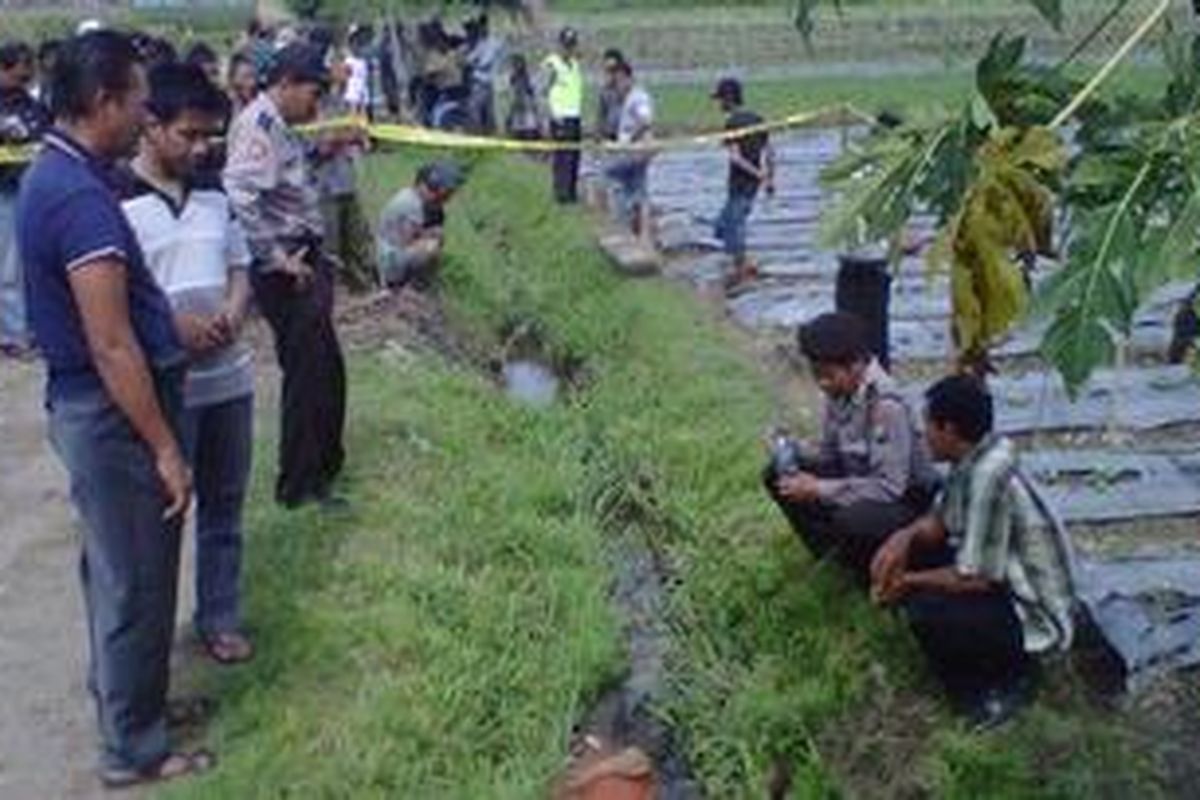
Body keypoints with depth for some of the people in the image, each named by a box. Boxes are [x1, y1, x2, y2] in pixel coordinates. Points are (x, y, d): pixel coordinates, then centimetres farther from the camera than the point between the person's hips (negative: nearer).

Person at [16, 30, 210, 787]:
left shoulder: (55, 175, 8)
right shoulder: (81, 198, -24)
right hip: (114, 413, -10)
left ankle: (118, 693, 40)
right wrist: (166, 448, -20)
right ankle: (135, 747, 19)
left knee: (115, 571, 23)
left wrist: (173, 328, 21)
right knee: (136, 583, 4)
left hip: (88, 405, 10)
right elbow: (111, 348, -25)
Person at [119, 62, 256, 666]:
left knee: (223, 507, 16)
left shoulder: (214, 193, 6)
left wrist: (233, 312, -8)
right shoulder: (115, 201, -12)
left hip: (229, 378, 6)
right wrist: (174, 328, -24)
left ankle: (219, 618, 31)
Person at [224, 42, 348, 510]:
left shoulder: (278, 126, 15)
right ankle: (300, 485, 9)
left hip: (303, 262, 10)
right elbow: (240, 196, -30)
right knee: (310, 371, -3)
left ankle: (323, 462, 36)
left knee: (323, 368, 19)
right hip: (286, 272, -10)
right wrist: (277, 257, -26)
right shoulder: (258, 124, -17)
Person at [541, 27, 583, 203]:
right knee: (562, 157, -7)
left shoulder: (576, 64, 14)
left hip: (575, 116, 7)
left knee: (575, 156, 8)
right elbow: (545, 91, -9)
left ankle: (572, 192, 15)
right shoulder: (551, 64, -7)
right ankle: (561, 192, -2)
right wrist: (553, 114, -16)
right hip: (561, 117, -7)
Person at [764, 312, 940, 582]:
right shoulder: (838, 392, -7)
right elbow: (830, 455, 5)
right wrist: (795, 459, -17)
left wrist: (819, 489, -31)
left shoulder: (886, 405, -30)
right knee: (777, 473, -5)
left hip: (905, 497, -8)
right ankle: (832, 555, 7)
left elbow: (889, 487, -32)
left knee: (850, 520, -38)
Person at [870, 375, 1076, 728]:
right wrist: (905, 537, -10)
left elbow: (976, 578, -26)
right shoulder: (974, 458, -3)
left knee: (924, 612, -26)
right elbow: (940, 521, 11)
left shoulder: (988, 477, -29)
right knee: (912, 552, 6)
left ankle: (1010, 676, 0)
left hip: (1035, 615, -9)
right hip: (1008, 581, 9)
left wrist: (909, 581, -13)